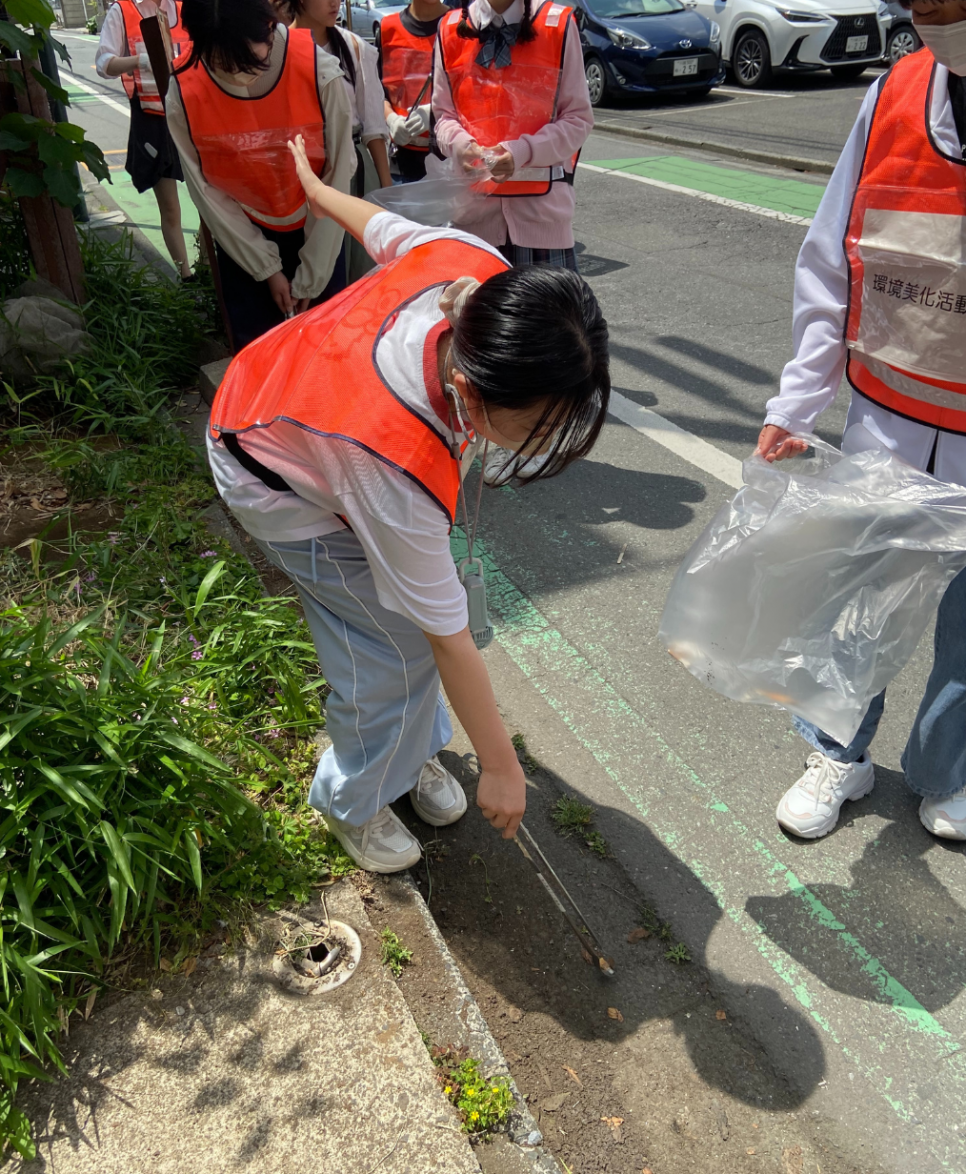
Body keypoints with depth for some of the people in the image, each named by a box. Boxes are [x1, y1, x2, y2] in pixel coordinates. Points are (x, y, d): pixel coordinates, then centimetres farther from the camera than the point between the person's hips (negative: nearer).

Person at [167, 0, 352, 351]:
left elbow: (337, 180, -16)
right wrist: (267, 269, -10)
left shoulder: (320, 73, -24)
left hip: (315, 233, 0)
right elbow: (208, 193, -10)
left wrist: (311, 277, -13)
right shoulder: (183, 92, -21)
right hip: (241, 239, 1)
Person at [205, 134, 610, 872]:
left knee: (417, 588, 4)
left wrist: (314, 187, 17)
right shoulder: (396, 467, -45)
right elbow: (448, 637, -32)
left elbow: (387, 229, -7)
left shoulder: (483, 274, -30)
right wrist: (501, 768, -18)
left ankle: (412, 751, 31)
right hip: (279, 479, -6)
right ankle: (353, 802, 22)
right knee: (395, 648, -7)